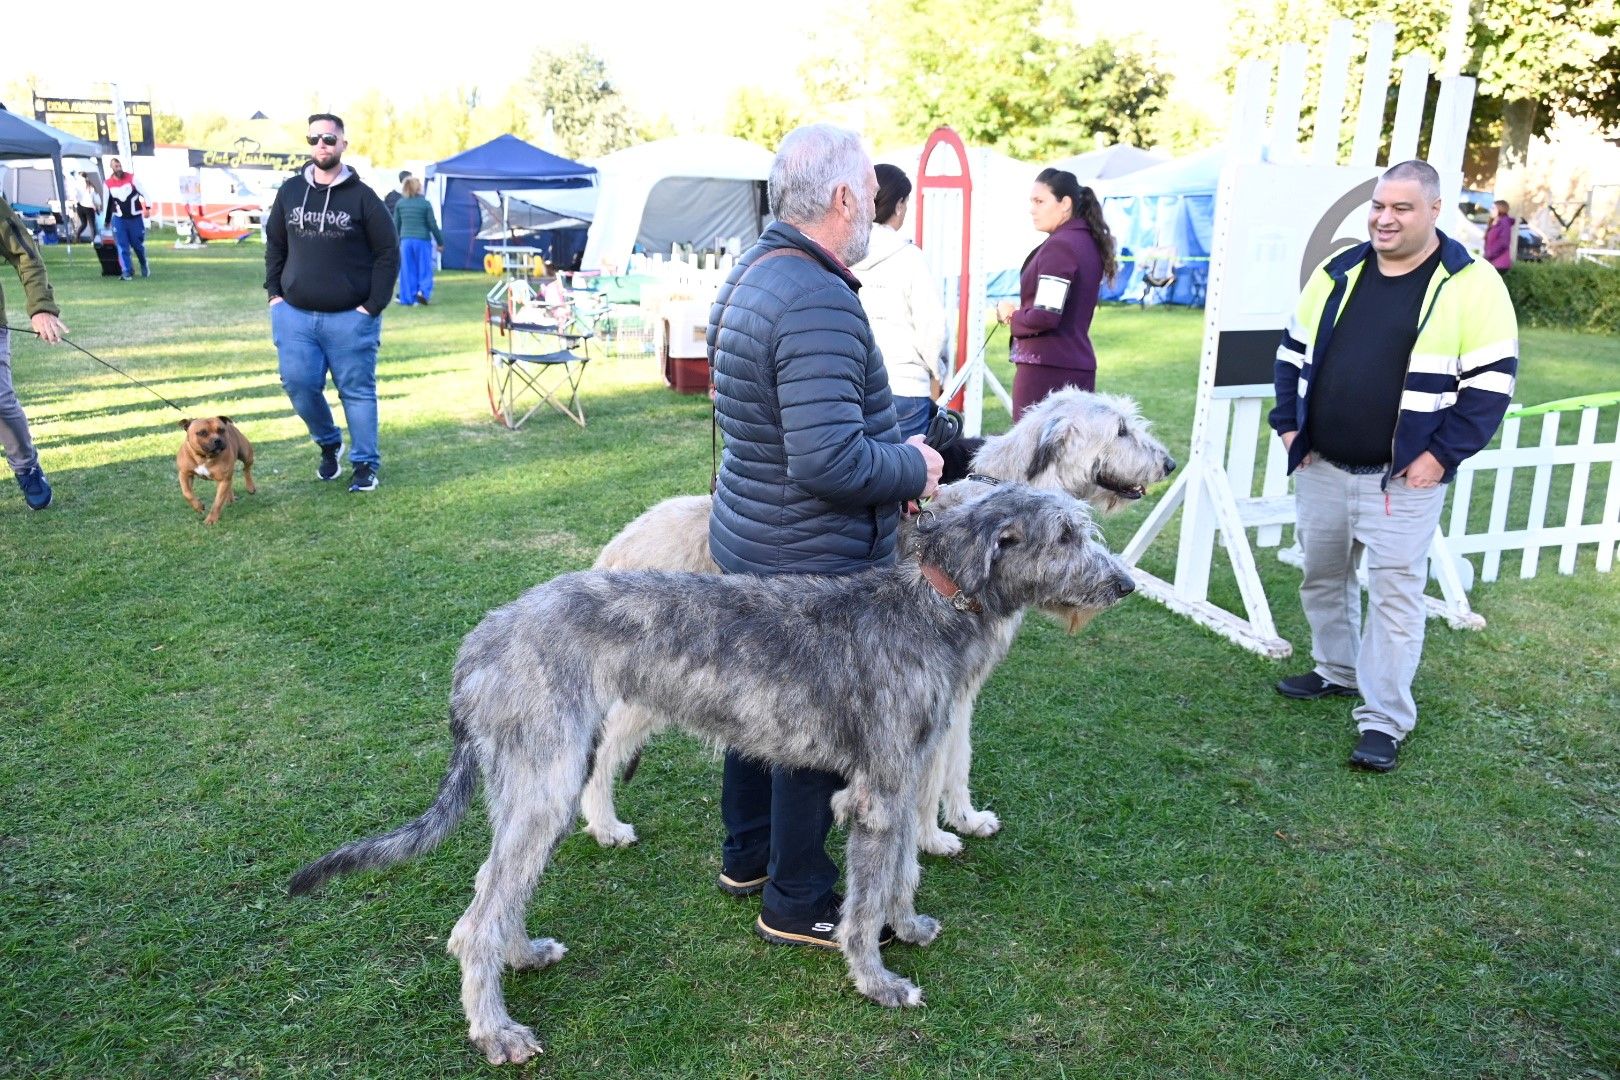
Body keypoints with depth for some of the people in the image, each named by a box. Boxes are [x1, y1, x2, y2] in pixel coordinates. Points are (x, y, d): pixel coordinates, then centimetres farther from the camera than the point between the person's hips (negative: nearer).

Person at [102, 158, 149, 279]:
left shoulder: (131, 178, -4)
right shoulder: (108, 183, 1)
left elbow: (144, 193, -1)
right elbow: (107, 202, 10)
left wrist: (147, 208, -14)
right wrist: (106, 220, 15)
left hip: (135, 218, -1)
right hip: (119, 219, 1)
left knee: (138, 244, 6)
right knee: (123, 246, -3)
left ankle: (145, 267, 28)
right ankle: (126, 272, -1)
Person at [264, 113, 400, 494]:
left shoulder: (362, 197, -3)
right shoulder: (290, 191, 8)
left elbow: (388, 253, -3)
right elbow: (274, 245, 17)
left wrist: (373, 306, -9)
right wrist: (274, 292, 6)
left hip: (350, 318, -3)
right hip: (294, 314, 3)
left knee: (357, 390, 2)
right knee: (298, 384, 0)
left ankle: (365, 464, 14)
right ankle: (328, 443, 26)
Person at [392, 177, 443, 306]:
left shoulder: (399, 204, 4)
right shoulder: (425, 204, -5)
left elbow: (396, 225, 8)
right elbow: (432, 225, -3)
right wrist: (440, 242, 5)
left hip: (406, 240, 3)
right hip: (422, 240, -3)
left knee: (407, 270, 7)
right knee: (424, 269, 7)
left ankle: (408, 298, 7)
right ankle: (423, 291, -11)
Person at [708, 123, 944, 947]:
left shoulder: (751, 274, 7)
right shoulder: (819, 303, -26)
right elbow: (830, 462, -33)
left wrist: (894, 443, 11)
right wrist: (915, 468, -15)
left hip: (750, 542, 10)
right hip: (815, 566, -10)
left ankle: (746, 857, 42)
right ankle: (797, 903, 25)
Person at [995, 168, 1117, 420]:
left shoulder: (1058, 246, -14)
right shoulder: (1088, 243, 15)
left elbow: (1046, 317, -21)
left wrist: (1011, 316, -2)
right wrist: (1020, 312, 9)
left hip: (1046, 370, -10)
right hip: (1080, 367, 10)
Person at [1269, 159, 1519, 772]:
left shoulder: (1471, 285, -7)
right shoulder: (1335, 273, 7)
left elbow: (1492, 381, -8)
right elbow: (1293, 353, 15)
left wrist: (1442, 453, -14)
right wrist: (1288, 425, 5)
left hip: (1404, 478, -5)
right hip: (1321, 469, 5)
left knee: (1395, 594, -3)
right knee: (1322, 576, 17)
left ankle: (1384, 720, 6)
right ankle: (1337, 672, 38)